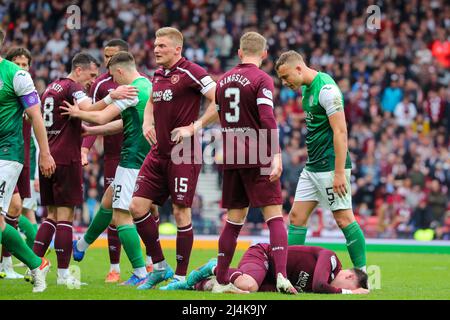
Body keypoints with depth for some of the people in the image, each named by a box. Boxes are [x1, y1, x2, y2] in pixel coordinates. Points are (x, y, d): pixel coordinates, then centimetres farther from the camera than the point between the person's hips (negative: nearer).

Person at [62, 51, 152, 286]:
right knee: (108, 201, 23)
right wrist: (89, 131, 28)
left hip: (133, 159, -10)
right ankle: (82, 246, 39)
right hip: (146, 158, 10)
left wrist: (78, 113, 0)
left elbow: (102, 117, -19)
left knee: (121, 215, -8)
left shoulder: (132, 90, -15)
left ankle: (140, 273, -11)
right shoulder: (147, 86, 15)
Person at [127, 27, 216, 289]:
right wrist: (147, 123, 12)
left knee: (181, 213, -4)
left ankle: (180, 276, 6)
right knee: (138, 207, 3)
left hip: (184, 156, -8)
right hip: (158, 154, 8)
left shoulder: (190, 73, -11)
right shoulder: (158, 75, 13)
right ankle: (160, 266, 16)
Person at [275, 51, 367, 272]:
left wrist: (339, 173, -24)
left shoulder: (326, 89, -17)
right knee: (297, 216, 6)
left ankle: (362, 272, 1)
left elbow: (340, 132, -21)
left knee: (344, 219, -6)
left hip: (330, 167, -10)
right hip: (312, 167, 10)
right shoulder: (307, 88, 12)